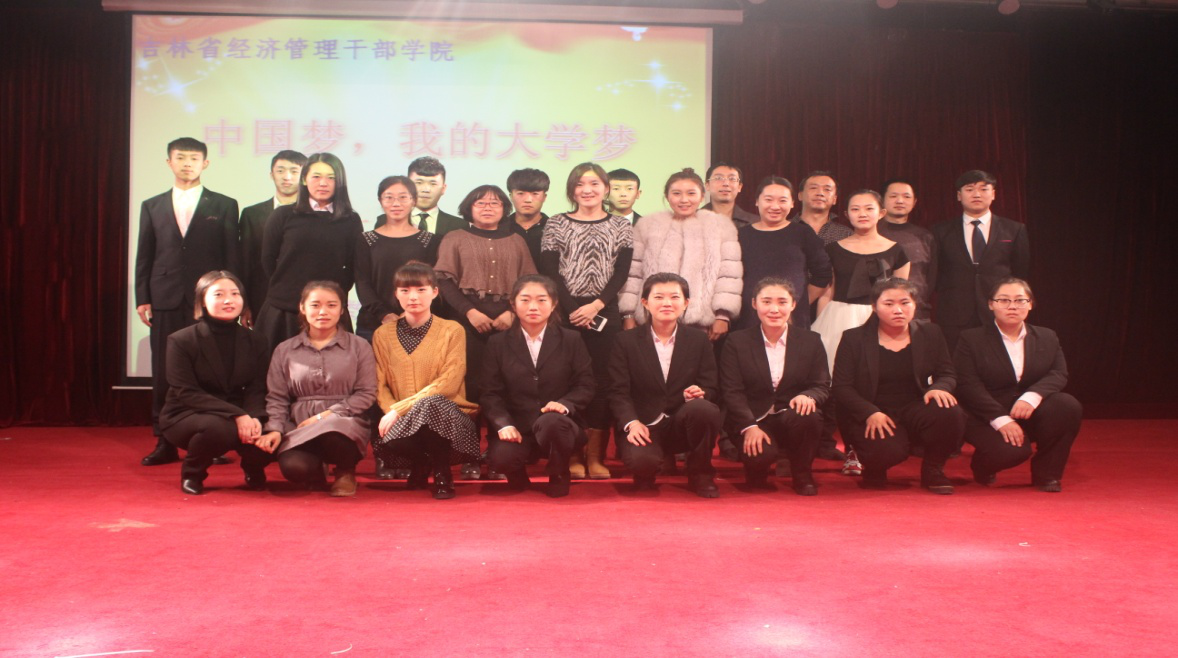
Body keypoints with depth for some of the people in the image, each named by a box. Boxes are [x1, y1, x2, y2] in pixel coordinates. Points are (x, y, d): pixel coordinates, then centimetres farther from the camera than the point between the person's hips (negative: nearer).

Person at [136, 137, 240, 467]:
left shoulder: (223, 206, 9)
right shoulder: (152, 207, 15)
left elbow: (233, 257, 5)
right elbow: (144, 256, 13)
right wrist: (142, 298, 4)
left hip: (208, 301, -2)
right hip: (165, 301, 2)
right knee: (163, 373, 2)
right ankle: (165, 443, 9)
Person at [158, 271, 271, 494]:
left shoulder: (255, 342, 4)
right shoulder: (181, 341, -8)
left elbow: (257, 390, -2)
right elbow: (186, 392, -16)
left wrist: (254, 418, -27)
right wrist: (236, 415, -28)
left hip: (241, 416, 3)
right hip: (185, 417, -3)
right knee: (217, 426, -37)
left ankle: (253, 468, 12)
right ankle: (192, 472, -4)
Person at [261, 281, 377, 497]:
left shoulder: (359, 347, 8)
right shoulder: (285, 351, 14)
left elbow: (367, 394, 1)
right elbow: (277, 398, 11)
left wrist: (327, 415, -11)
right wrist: (274, 429, -8)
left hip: (345, 422, -1)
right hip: (299, 426, 2)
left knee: (332, 435, -40)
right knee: (293, 467, -31)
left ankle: (346, 470, -2)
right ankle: (315, 474, 10)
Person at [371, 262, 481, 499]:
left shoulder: (452, 331, 0)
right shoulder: (383, 335, 10)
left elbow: (448, 383, -11)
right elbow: (380, 386, 5)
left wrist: (400, 409, -18)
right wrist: (392, 413, -17)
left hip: (445, 417, -2)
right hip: (401, 425, 2)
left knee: (430, 403, -38)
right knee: (386, 444, -34)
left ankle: (442, 474, -14)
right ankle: (420, 467, 4)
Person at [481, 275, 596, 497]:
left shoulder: (571, 340, 7)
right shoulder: (498, 343, 8)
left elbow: (585, 386, 3)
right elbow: (491, 393, 2)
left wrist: (565, 404, -18)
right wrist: (504, 424, -16)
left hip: (559, 423, 0)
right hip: (517, 427, 1)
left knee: (550, 422, -38)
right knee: (501, 458, -31)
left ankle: (558, 476, -5)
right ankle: (518, 475, 10)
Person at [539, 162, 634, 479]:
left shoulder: (621, 227, 10)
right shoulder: (556, 224, 8)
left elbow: (621, 273, 2)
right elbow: (550, 271, 0)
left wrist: (596, 305, -11)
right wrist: (573, 309, -11)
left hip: (605, 314, 1)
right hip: (565, 312, -1)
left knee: (601, 381, -1)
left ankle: (595, 456, 5)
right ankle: (572, 455, 3)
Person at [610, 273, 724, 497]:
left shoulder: (699, 339, 7)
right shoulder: (626, 340, 3)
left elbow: (710, 388, 5)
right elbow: (618, 391, -3)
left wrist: (699, 394, -21)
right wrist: (631, 423, -21)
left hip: (683, 424, 2)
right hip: (645, 426, -2)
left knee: (704, 409, -33)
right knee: (641, 460, -35)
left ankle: (700, 476, -7)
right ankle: (645, 475, 8)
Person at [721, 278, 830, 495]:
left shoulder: (811, 341, 8)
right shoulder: (737, 342, 4)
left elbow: (823, 387, 3)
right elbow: (732, 392, -3)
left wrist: (808, 396, -23)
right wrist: (749, 427, -19)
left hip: (793, 420, 2)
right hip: (753, 421, -1)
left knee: (806, 416, -33)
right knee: (760, 455, -32)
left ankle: (802, 475, -4)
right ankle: (757, 472, 9)